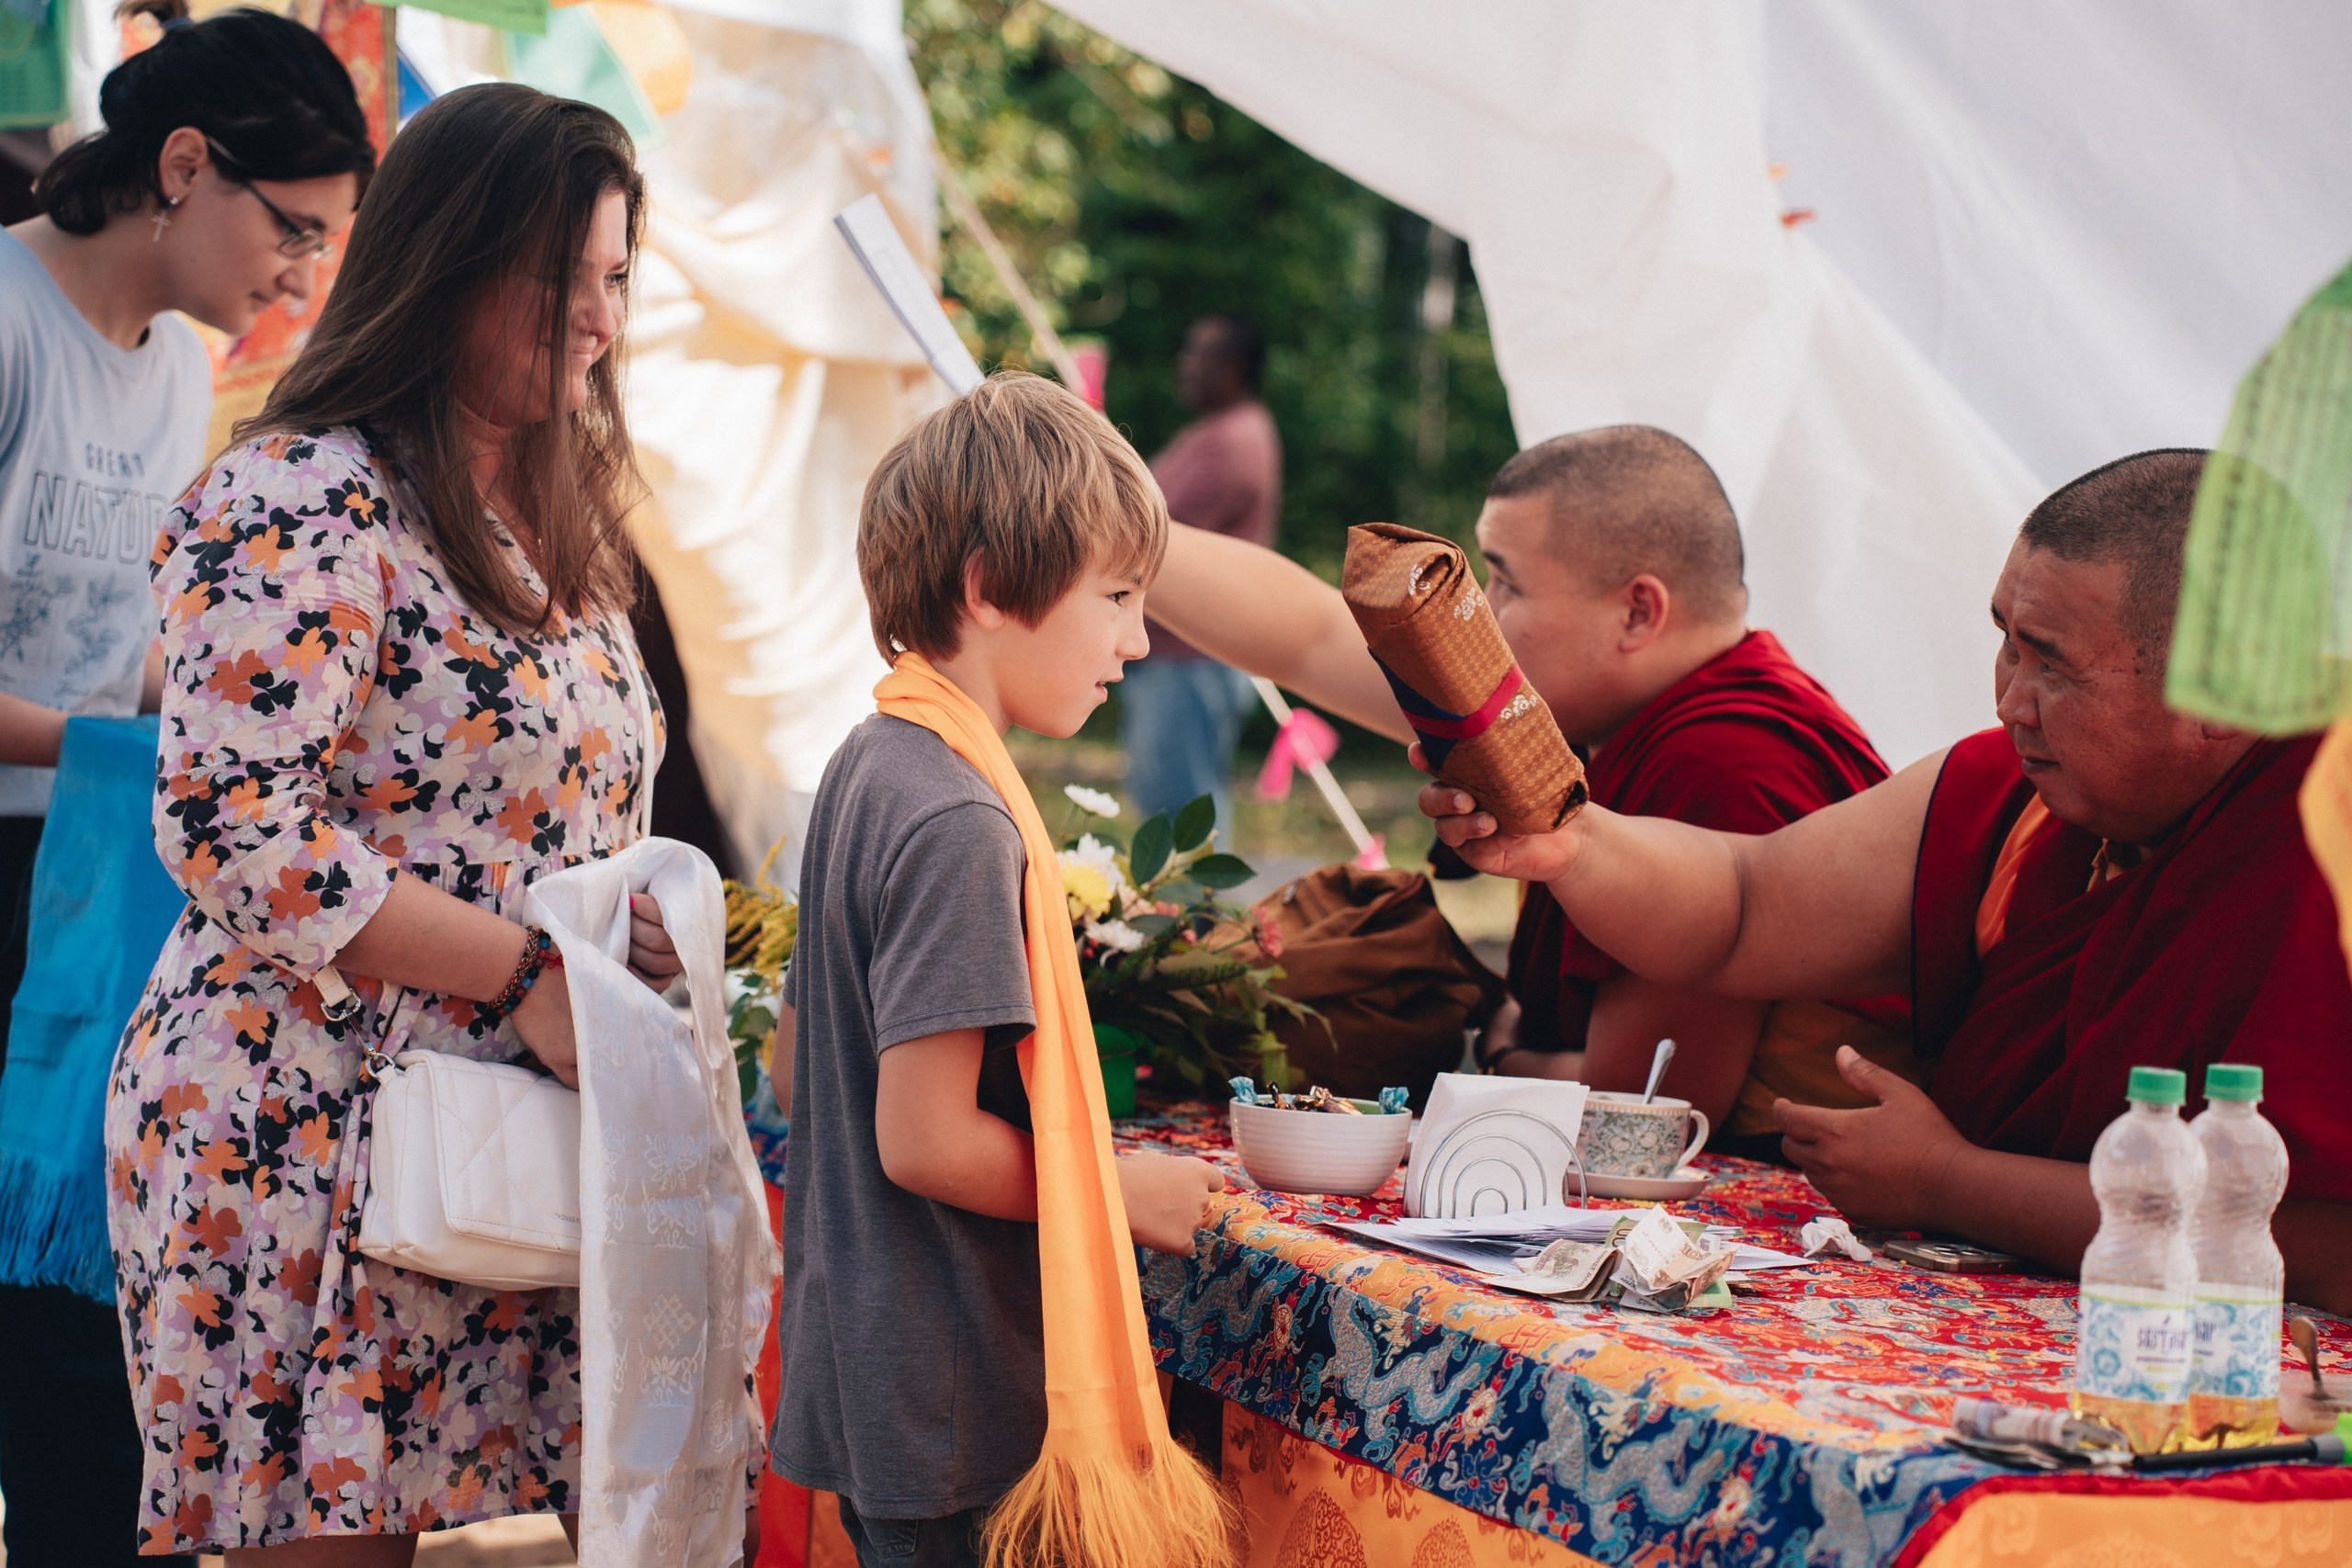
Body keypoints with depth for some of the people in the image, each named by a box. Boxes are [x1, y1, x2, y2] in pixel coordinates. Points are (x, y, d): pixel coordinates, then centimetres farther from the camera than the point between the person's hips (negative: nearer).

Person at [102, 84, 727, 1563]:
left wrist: (624, 927, 5)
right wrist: (528, 968, -19)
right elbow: (236, 837, -20)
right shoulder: (303, 506, -12)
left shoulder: (560, 516, 16)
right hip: (306, 1134, -8)